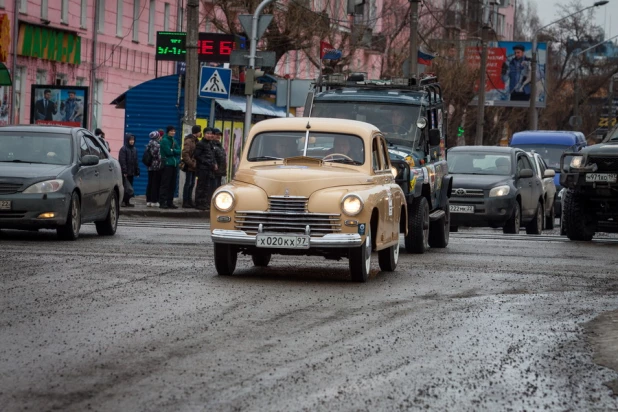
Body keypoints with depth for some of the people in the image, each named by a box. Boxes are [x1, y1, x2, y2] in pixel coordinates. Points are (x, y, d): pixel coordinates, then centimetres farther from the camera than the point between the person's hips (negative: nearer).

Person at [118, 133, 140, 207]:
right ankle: (123, 201, -2)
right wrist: (124, 171, -19)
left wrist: (137, 172, 11)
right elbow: (122, 161, -13)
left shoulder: (134, 150, 13)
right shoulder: (123, 149, -7)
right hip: (125, 172, -6)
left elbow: (136, 161, 16)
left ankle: (127, 201, 12)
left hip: (131, 173, 6)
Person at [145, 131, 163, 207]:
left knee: (150, 184, 11)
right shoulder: (157, 145, -14)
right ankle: (154, 201, -3)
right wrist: (161, 165, -8)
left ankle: (148, 201, 13)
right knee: (156, 184, -3)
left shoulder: (149, 144, 9)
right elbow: (159, 156, -17)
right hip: (157, 166, -8)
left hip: (150, 167, 8)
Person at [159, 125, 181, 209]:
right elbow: (168, 152, -14)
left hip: (174, 164, 7)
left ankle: (170, 202, 12)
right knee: (165, 184, -8)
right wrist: (175, 151, 0)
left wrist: (172, 150, -9)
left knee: (173, 185, 7)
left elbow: (179, 151, 5)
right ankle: (162, 202, -8)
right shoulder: (164, 140, -5)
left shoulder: (174, 141, 18)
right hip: (167, 165, -7)